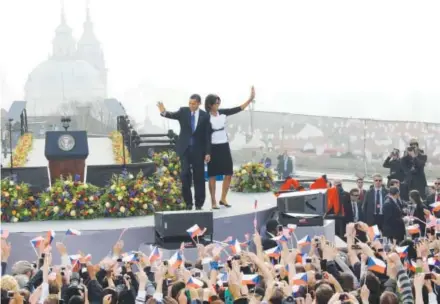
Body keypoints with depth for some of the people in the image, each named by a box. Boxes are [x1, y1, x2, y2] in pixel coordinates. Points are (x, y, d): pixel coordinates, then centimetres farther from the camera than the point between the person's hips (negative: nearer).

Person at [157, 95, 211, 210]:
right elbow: (173, 115, -15)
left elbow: (207, 135, -2)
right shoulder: (183, 111, 2)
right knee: (185, 174, -5)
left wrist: (208, 152, -6)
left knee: (199, 176, 3)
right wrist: (164, 112, -37)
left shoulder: (205, 116, -2)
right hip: (185, 148, 1)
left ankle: (199, 204, 11)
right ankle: (188, 202, 5)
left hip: (198, 150, 0)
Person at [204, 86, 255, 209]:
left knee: (229, 173, 7)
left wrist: (250, 99, 1)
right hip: (213, 148, -6)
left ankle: (223, 199, 19)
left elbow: (238, 109, 7)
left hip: (225, 146, 6)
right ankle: (213, 202, 7)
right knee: (212, 175, 1)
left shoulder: (222, 113, 4)